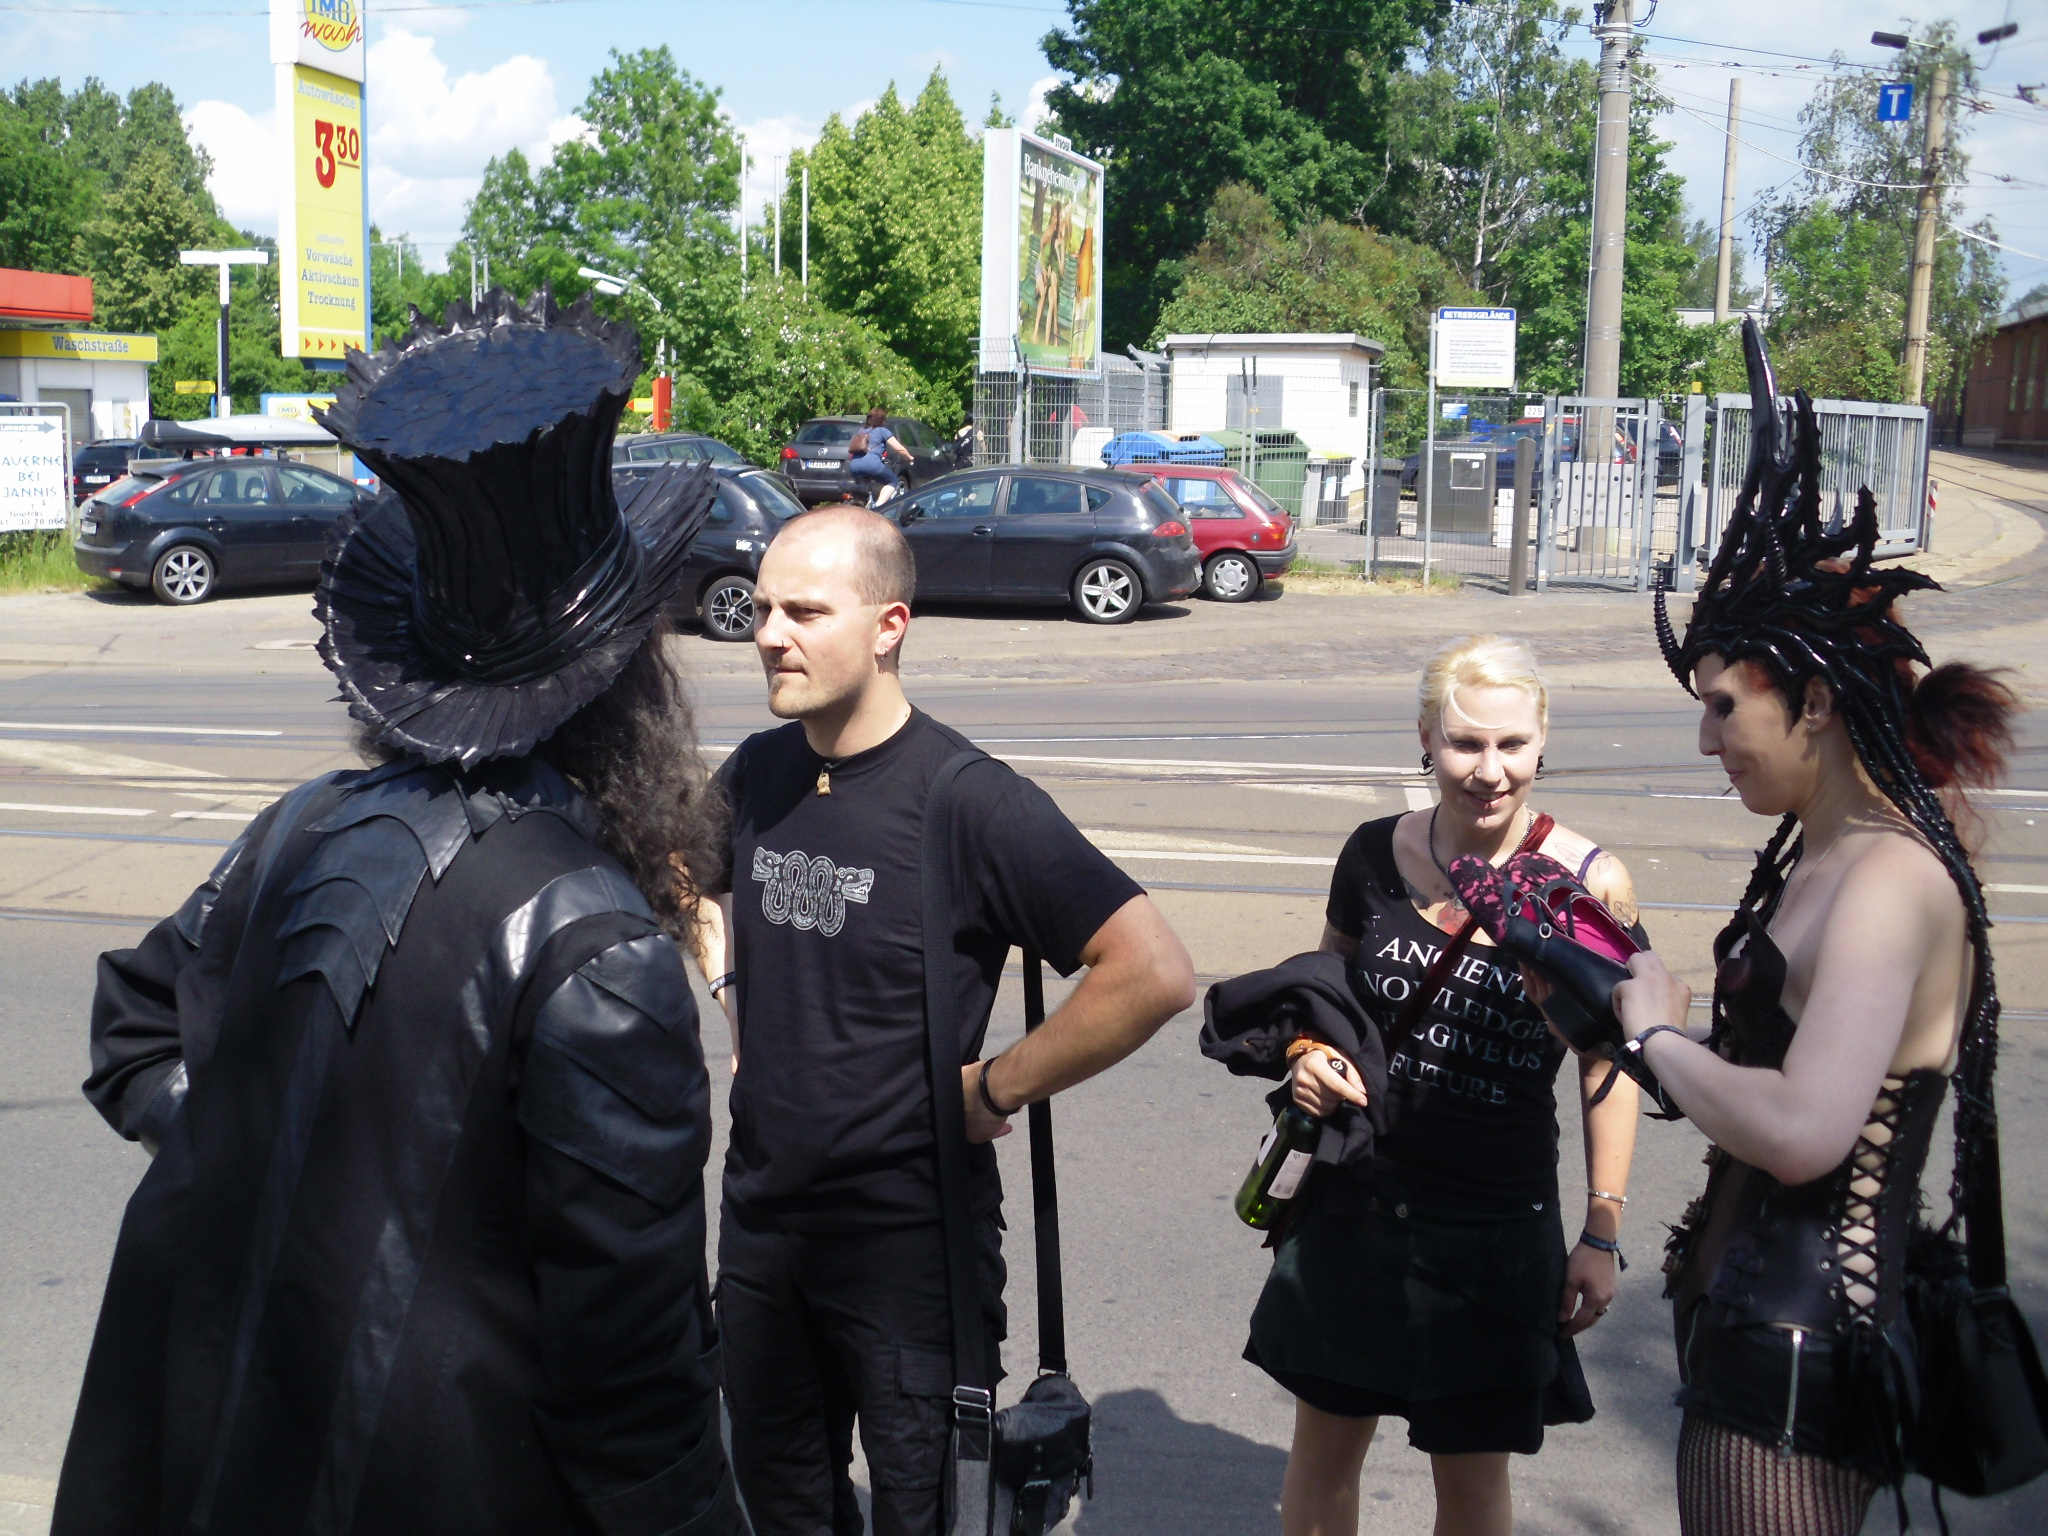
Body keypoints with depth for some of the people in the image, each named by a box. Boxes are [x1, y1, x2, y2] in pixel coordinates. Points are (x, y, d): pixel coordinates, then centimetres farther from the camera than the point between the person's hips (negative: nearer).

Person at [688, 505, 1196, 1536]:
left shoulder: (971, 802, -21)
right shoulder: (756, 773, -1)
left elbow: (1154, 973, -27)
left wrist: (995, 1088, -19)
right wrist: (732, 994, 9)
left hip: (907, 1232, -6)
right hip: (760, 1211, 6)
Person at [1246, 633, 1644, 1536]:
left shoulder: (1587, 884, -13)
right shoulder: (1375, 855, -4)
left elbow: (1610, 1068, -4)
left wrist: (1601, 1237, -3)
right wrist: (1310, 1055, -9)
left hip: (1496, 1228, -2)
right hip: (1353, 1206, 3)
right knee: (1323, 1446, 15)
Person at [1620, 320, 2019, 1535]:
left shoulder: (1889, 882, -22)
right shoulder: (1821, 851, 7)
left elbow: (1800, 1130, -33)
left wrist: (1659, 1035, -18)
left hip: (1796, 1354, -9)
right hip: (1760, 1327, 9)